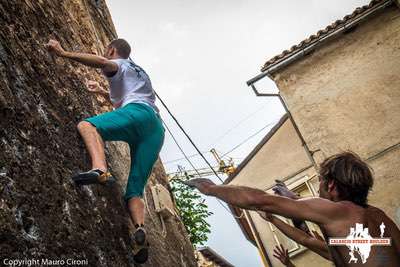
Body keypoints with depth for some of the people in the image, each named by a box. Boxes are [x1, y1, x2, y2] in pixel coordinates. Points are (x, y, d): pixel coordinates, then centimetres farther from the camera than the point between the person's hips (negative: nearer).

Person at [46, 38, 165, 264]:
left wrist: (64, 53, -10)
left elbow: (100, 62, -7)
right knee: (134, 190, 0)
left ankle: (100, 170, -50)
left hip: (140, 113, -7)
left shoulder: (119, 64, 19)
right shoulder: (140, 73, 43)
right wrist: (102, 92, 62)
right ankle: (140, 229, -26)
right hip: (157, 130, 7)